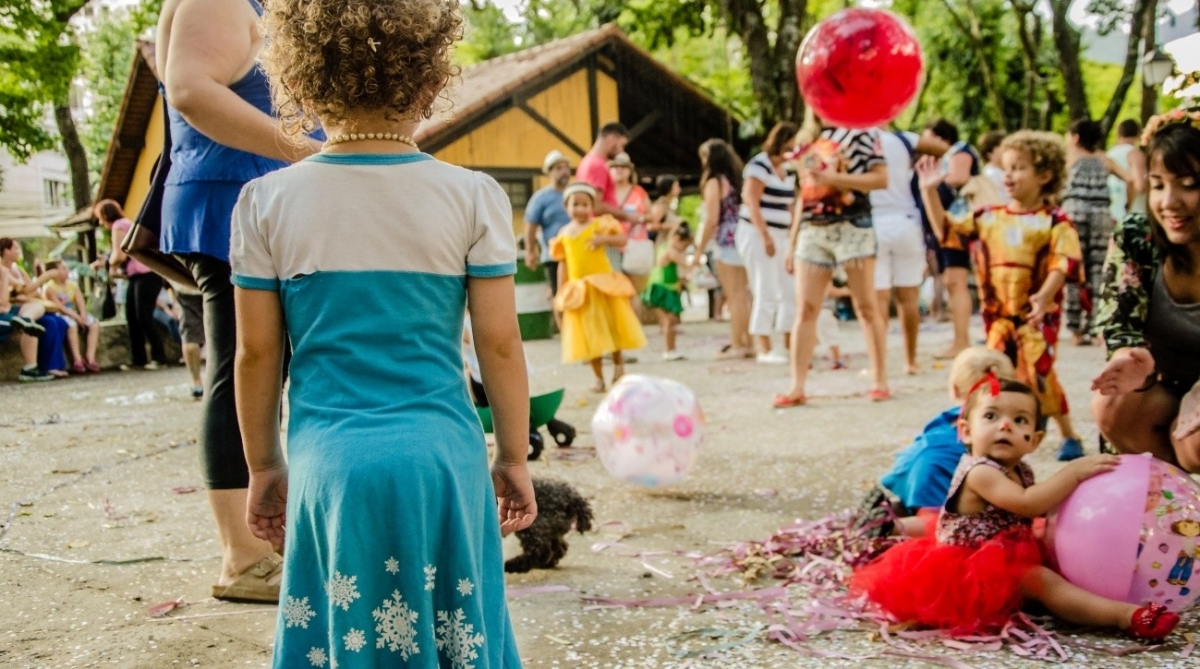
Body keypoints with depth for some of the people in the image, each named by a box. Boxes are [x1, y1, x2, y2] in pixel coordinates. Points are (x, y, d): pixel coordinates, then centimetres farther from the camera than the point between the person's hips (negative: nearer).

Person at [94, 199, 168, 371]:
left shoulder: (119, 225, -8)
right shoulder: (125, 224, 22)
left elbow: (119, 255, -13)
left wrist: (111, 265, 6)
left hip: (146, 275, -10)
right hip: (137, 276, 10)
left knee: (144, 317, -11)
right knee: (132, 318, 7)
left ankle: (159, 358, -8)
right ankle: (137, 358, 7)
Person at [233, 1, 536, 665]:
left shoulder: (266, 202, 0)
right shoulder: (473, 197, -3)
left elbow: (256, 352, 3)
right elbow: (499, 343, -1)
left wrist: (263, 467, 15)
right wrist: (513, 456, 11)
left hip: (328, 461, 1)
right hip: (442, 454, 0)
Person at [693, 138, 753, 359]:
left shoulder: (714, 182, -8)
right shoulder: (737, 179, 13)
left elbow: (712, 220, -13)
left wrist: (699, 250, -9)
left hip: (726, 242, -7)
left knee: (734, 297, -4)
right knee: (744, 296, 11)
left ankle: (737, 345, -1)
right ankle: (748, 343, 14)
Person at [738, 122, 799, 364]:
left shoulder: (789, 170, 13)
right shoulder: (759, 166, -9)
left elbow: (789, 206, 16)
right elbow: (752, 204, -15)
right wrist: (765, 237, -20)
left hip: (781, 236, 8)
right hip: (757, 235, -7)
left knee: (790, 292, 5)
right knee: (766, 294, -8)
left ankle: (790, 346, 12)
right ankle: (765, 350, -3)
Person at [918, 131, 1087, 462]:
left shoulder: (1054, 221, -5)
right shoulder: (988, 217, 9)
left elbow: (1063, 263, -13)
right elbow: (946, 229, 12)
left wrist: (1044, 297, -27)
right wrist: (930, 190, 5)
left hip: (1038, 316, -5)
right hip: (998, 314, 5)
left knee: (1039, 373, -8)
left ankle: (1069, 435, 9)